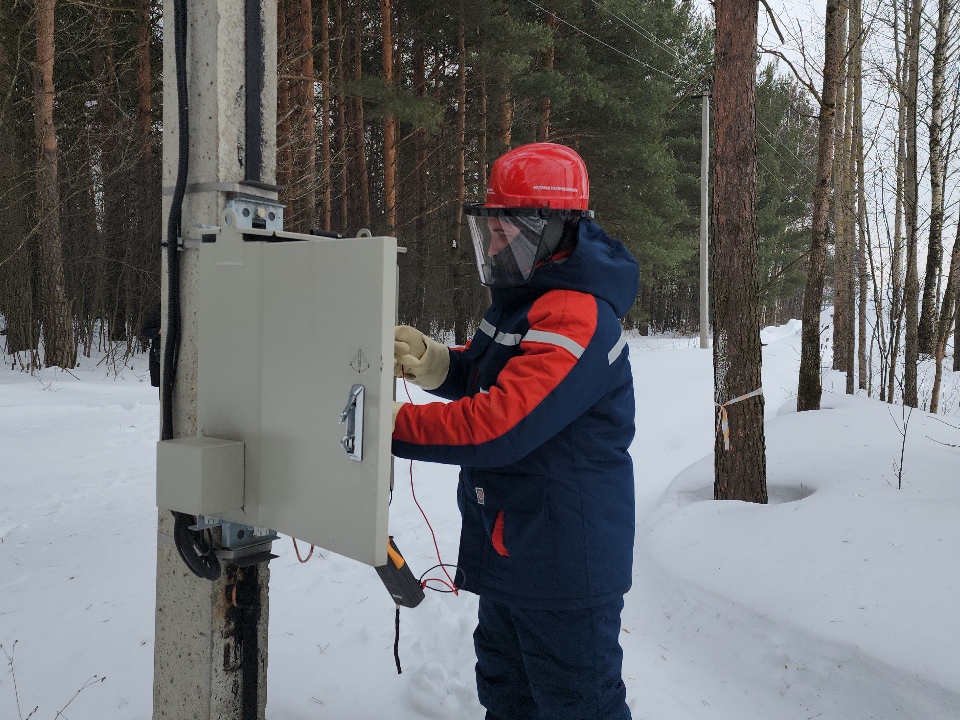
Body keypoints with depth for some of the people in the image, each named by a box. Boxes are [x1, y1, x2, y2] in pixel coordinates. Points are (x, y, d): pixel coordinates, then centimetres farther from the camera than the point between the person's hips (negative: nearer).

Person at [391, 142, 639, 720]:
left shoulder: (576, 317, -26)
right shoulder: (526, 298, 7)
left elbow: (494, 428, -32)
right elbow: (487, 378, 15)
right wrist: (431, 360, -6)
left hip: (565, 566, -10)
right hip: (510, 554, 10)